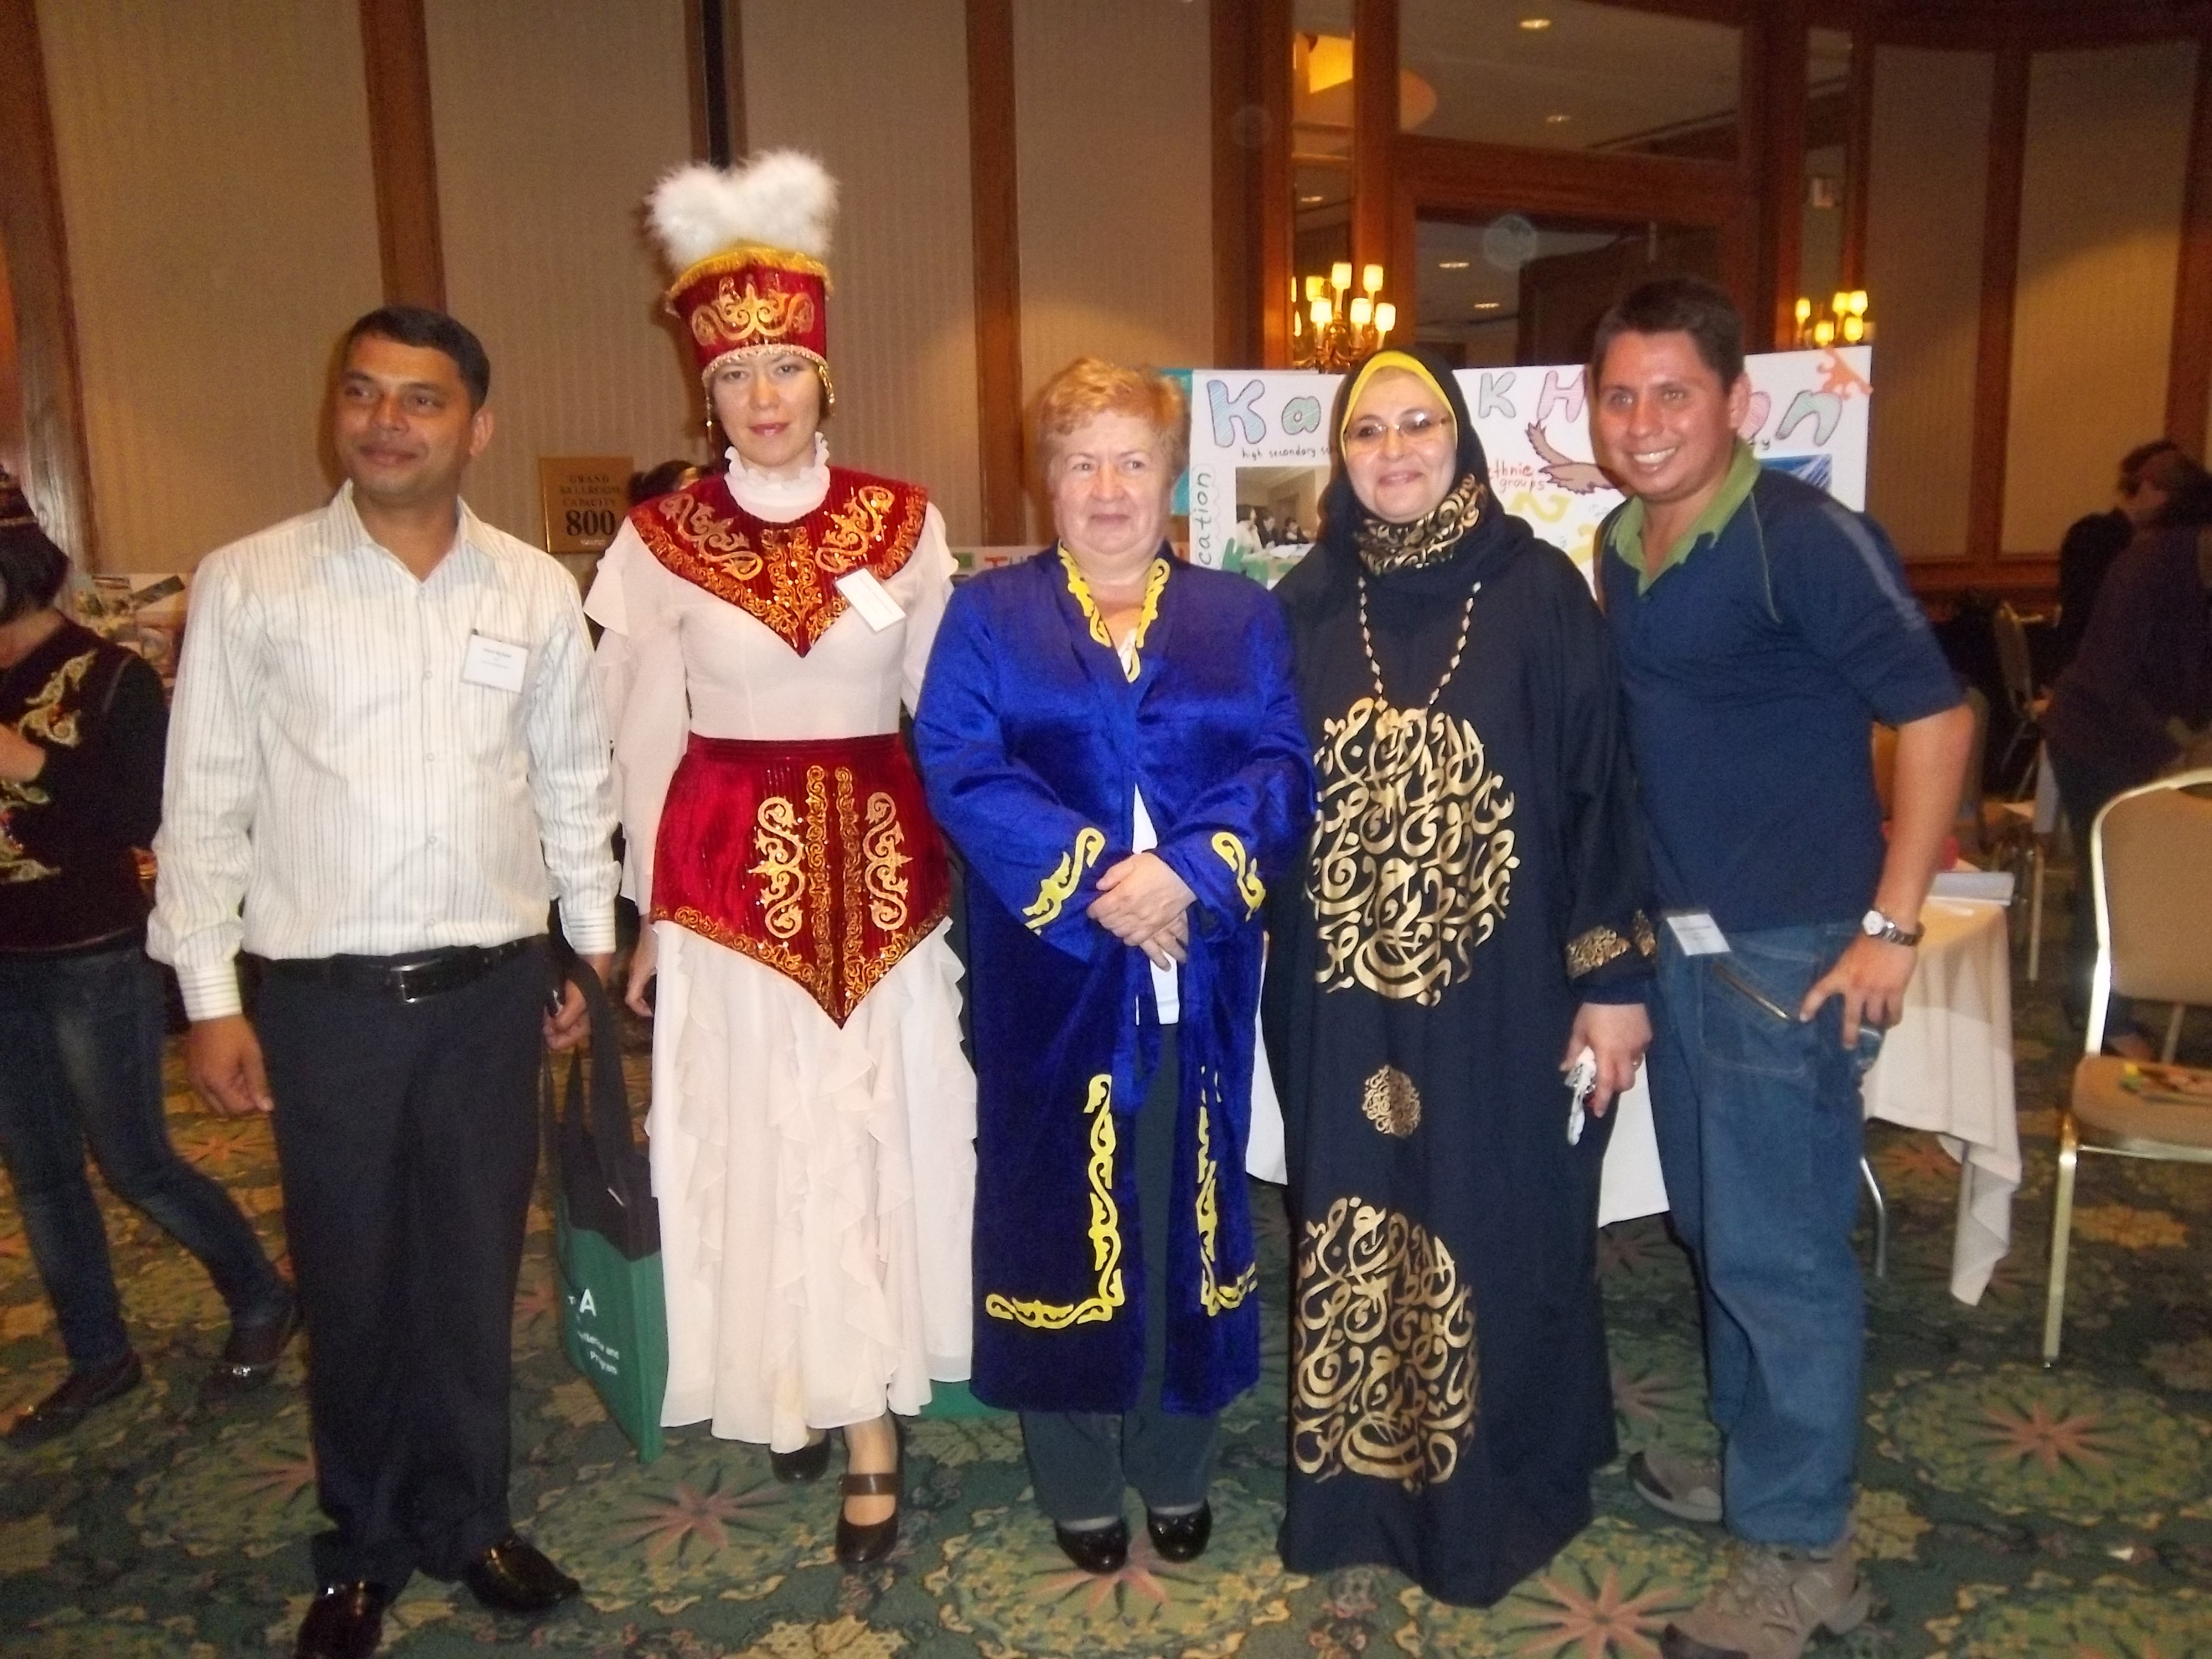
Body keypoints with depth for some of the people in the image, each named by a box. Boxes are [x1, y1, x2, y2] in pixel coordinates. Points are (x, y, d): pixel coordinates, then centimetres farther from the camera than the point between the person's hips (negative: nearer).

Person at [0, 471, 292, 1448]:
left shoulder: (109, 677, -10)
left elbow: (148, 816, -16)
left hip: (95, 964, -6)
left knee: (134, 1164, 3)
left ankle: (261, 1297, 24)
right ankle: (98, 1358, 26)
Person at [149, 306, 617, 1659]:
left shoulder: (538, 590, 3)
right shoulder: (248, 583, -2)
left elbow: (575, 784, 9)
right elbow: (204, 801, 0)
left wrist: (596, 950, 9)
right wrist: (210, 997, -2)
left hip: (492, 987, 1)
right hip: (324, 995, -1)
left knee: (474, 1272, 13)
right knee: (351, 1283, 12)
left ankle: (467, 1519, 34)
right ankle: (365, 1547, 33)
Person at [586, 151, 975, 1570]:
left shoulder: (905, 523, 2)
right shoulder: (662, 538, 1)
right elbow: (647, 737, 4)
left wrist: (963, 864, 1)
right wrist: (647, 906, 5)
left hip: (881, 858, 1)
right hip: (729, 866, 0)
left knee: (876, 1125, 4)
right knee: (761, 1131, 6)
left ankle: (864, 1404, 17)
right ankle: (798, 1385, 26)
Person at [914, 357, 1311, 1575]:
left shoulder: (1240, 617, 10)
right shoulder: (990, 616, 5)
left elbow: (1281, 769, -2)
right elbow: (960, 770, -8)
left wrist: (1186, 872, -18)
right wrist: (1091, 879, -19)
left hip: (1197, 972, 2)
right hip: (1051, 976, -1)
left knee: (1188, 1212, 11)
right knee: (1064, 1217, 7)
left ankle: (1178, 1467, 29)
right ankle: (1075, 1482, 25)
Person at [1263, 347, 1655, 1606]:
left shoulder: (1538, 589, -5)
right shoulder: (1307, 605, 4)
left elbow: (1602, 785, -5)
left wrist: (1615, 977, -7)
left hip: (1499, 992, -2)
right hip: (1344, 998, 3)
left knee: (1495, 1245, 10)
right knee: (1356, 1249, 13)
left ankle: (1493, 1499, 31)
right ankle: (1361, 1491, 32)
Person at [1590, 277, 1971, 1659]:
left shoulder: (1807, 538, -14)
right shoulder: (1620, 549, 8)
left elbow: (1938, 714, -14)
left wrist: (1892, 926, -16)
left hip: (1791, 955, -7)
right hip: (1680, 938, 8)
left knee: (1780, 1247, 1)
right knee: (1717, 1225, 18)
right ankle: (1759, 1460, 38)